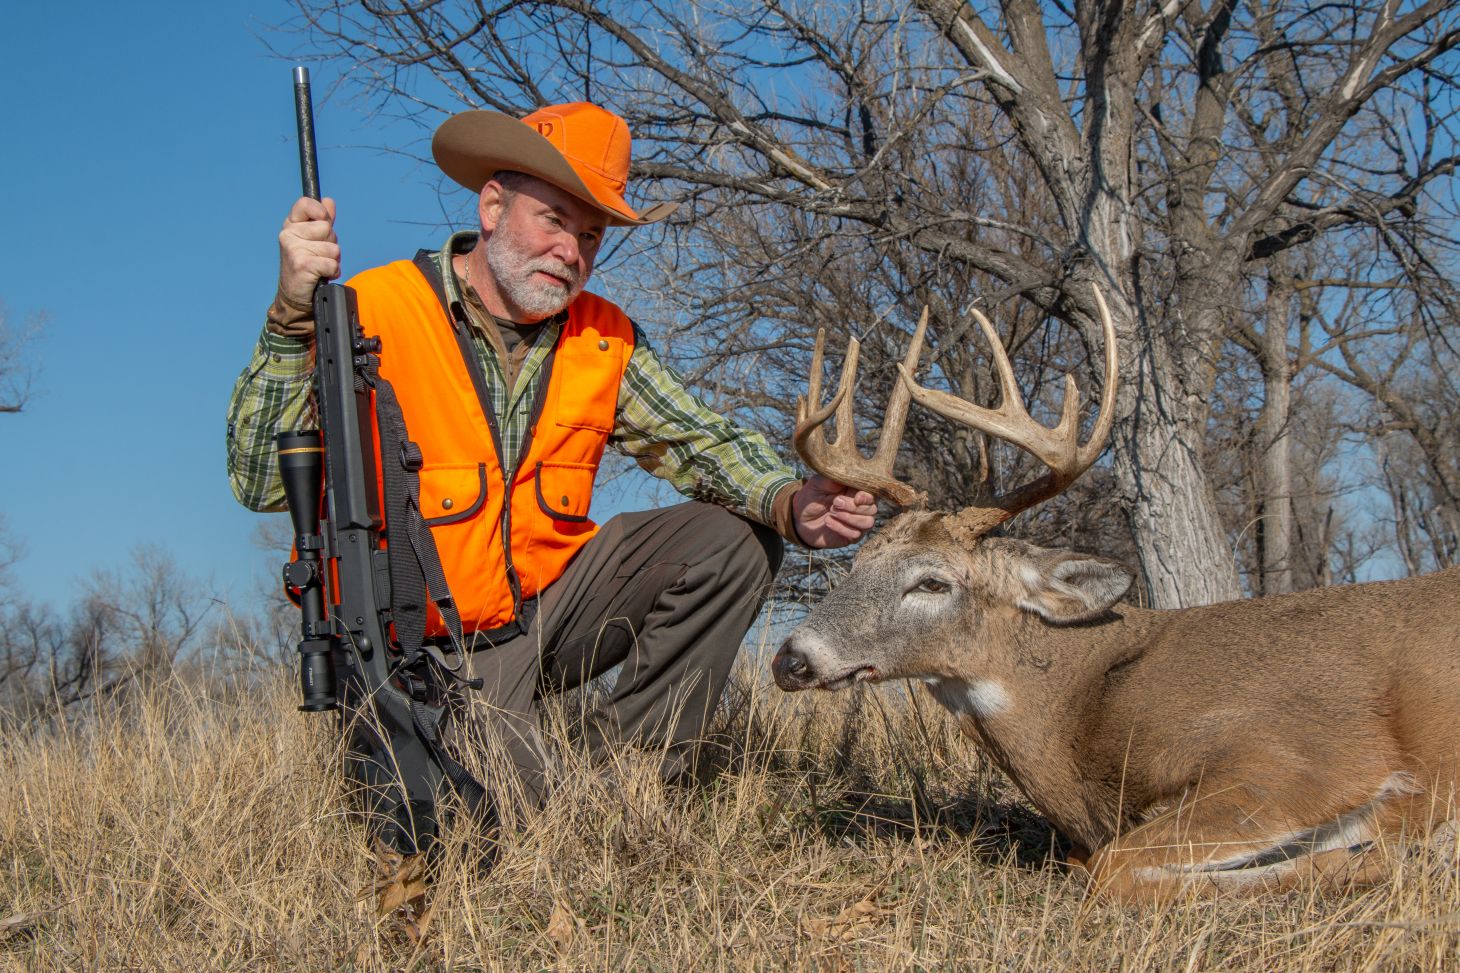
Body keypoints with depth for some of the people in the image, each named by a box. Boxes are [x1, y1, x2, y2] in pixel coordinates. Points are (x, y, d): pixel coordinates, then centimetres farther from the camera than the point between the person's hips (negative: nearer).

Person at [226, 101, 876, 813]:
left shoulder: (603, 341, 3)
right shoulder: (376, 313, -15)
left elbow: (703, 441, 1)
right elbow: (264, 483, -21)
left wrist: (792, 503, -21)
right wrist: (295, 316, -34)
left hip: (548, 604, 5)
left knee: (732, 539, -9)